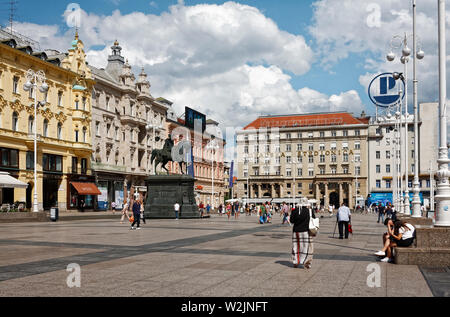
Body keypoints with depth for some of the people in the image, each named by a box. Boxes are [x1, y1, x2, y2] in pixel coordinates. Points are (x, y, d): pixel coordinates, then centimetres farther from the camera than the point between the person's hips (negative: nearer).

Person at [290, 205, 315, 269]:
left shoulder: (295, 211, -8)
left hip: (296, 231, 2)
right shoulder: (310, 211, -10)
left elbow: (291, 221, -3)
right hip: (306, 231, -2)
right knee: (307, 247, 6)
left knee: (296, 247, 14)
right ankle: (306, 263, 2)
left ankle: (296, 262, 20)